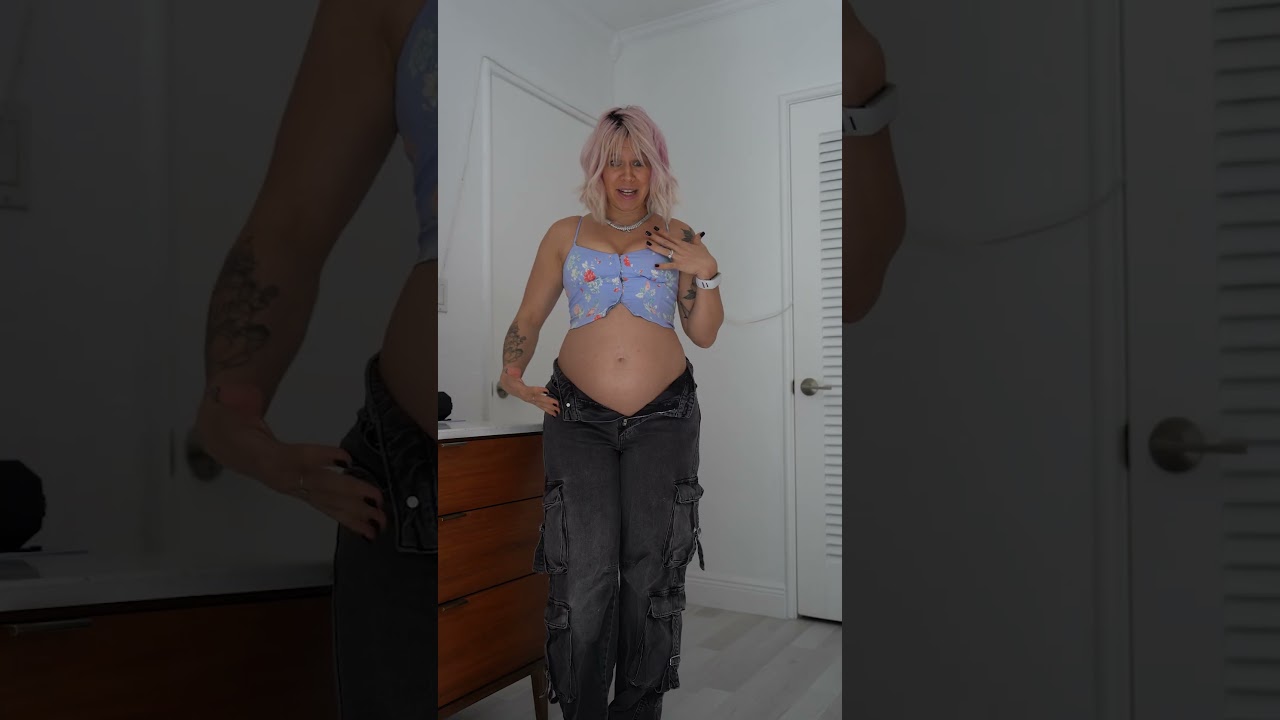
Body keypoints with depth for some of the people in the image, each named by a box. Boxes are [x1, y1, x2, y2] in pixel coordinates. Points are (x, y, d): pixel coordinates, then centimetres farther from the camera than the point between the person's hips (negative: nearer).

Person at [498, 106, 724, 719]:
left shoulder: (679, 238, 12)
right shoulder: (565, 235, 12)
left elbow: (704, 334, 11)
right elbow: (528, 319, 14)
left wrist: (706, 273, -3)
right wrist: (512, 373, -2)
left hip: (663, 416, 1)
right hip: (578, 415, 0)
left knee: (650, 570, 1)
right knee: (586, 572, -6)